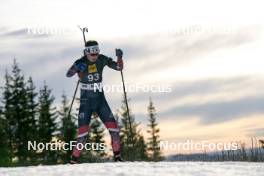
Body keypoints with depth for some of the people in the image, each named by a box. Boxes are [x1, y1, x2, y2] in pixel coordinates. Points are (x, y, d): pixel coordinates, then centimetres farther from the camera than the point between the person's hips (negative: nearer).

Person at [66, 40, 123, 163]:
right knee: (83, 129, -11)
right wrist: (76, 68, -47)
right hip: (86, 101, -3)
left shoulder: (102, 60, -4)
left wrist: (119, 57, -18)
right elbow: (68, 74, -26)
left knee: (113, 126, -4)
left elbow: (119, 67, 1)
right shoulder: (81, 62, -13)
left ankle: (117, 155, 8)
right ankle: (74, 158, -3)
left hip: (100, 99, 3)